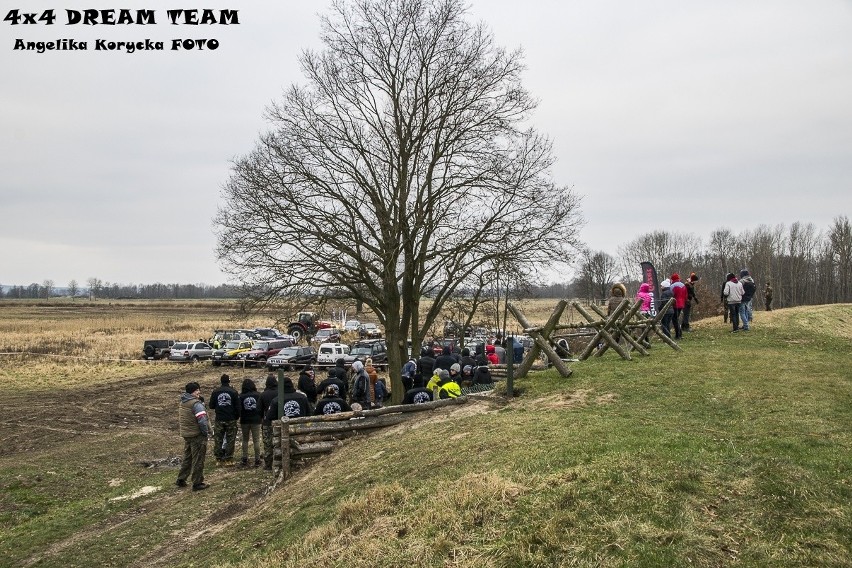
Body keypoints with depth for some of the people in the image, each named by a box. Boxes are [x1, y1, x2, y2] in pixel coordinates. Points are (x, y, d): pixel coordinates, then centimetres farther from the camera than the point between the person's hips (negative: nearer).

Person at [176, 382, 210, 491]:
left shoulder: (181, 403, 10)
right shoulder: (196, 404, -19)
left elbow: (179, 420, 16)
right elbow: (202, 421, -24)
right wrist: (206, 433, -11)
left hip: (186, 435, 8)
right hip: (197, 435, -8)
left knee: (187, 458, 21)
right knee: (198, 460, 1)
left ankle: (181, 479, 27)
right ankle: (197, 483, 7)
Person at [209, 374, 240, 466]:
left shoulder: (215, 392, -1)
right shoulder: (234, 392, -7)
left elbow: (211, 406, 3)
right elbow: (238, 407, -6)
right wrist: (237, 417, 9)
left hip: (219, 420, 2)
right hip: (231, 420, -2)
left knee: (218, 440, 10)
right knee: (230, 440, 5)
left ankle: (219, 459, 11)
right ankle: (228, 459, 5)